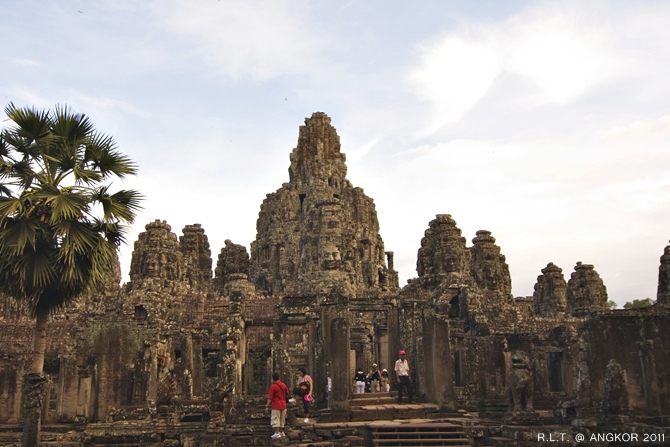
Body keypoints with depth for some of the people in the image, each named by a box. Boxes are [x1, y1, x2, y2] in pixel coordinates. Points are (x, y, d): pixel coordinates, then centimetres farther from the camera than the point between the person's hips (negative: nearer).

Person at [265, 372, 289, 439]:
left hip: (276, 406, -6)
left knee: (275, 420, -2)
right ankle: (281, 432, 23)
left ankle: (277, 433, -5)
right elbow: (287, 395, 14)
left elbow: (270, 398, -15)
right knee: (282, 419, 16)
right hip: (283, 405, 6)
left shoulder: (273, 386, -13)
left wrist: (267, 406, -12)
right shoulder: (284, 385, 5)